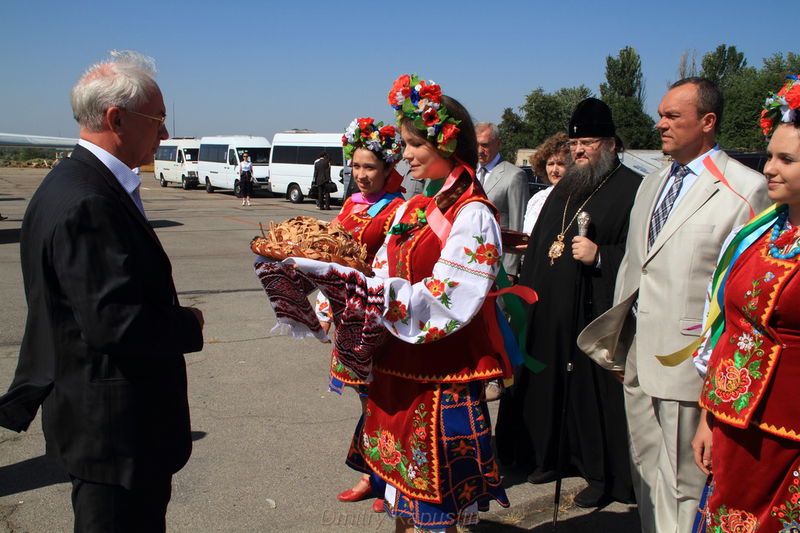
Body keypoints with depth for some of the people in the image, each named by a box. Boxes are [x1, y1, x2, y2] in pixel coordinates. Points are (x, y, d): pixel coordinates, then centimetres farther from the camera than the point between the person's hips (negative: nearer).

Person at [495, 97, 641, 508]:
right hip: (550, 313, 8)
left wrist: (599, 256, -26)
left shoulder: (630, 189, -8)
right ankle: (556, 457, 31)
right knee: (552, 387, 14)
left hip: (594, 314, -7)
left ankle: (604, 474, 15)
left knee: (594, 390, 0)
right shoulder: (564, 188, 16)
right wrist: (527, 296, 17)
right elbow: (538, 246, 21)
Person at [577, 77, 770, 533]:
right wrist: (618, 344, 16)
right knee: (645, 470, 18)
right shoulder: (652, 184, 15)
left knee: (682, 482, 2)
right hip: (639, 356, 8)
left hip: (687, 359, -7)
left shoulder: (745, 189, -10)